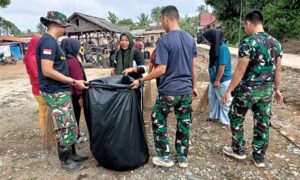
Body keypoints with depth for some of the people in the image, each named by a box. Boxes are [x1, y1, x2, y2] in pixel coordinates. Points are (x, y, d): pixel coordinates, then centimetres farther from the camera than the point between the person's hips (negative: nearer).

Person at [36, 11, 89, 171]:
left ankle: (69, 155, 32)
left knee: (68, 126, 17)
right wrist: (74, 82, -20)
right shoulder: (48, 41, -16)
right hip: (55, 93, -10)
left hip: (60, 91, 10)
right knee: (66, 128, 1)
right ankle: (65, 161, 19)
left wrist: (71, 82, 21)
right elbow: (47, 71, -24)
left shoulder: (51, 41, 15)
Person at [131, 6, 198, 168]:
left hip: (169, 91, -6)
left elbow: (161, 70, -19)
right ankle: (183, 157, 27)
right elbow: (194, 66, 9)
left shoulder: (164, 40, -14)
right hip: (186, 90, 6)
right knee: (184, 123, 14)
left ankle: (165, 157, 21)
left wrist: (140, 80, -10)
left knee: (158, 121, 13)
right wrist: (194, 85, 19)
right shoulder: (190, 39, 6)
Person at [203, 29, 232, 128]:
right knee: (212, 98, 20)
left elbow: (222, 66, -22)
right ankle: (213, 116, 38)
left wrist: (217, 80, -19)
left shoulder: (223, 48, -20)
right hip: (214, 79, 9)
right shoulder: (214, 47, 6)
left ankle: (225, 121, 18)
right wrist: (213, 79, 13)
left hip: (223, 80, -9)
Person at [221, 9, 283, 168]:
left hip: (248, 89, -6)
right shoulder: (275, 43, 6)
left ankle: (238, 150, 27)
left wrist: (229, 90, -11)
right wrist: (277, 89, 21)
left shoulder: (248, 43, -16)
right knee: (263, 123, 13)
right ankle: (259, 158, 26)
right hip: (267, 90, 7)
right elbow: (277, 70, 11)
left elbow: (240, 70, -18)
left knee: (236, 117, 14)